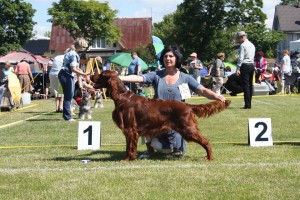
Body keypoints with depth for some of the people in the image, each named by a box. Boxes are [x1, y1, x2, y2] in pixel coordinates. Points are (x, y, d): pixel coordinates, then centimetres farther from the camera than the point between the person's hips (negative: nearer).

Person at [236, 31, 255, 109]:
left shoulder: (243, 45, -9)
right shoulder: (252, 45, 17)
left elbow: (241, 58, -15)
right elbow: (253, 57, 17)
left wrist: (238, 69, -16)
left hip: (245, 65, -8)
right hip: (252, 65, 8)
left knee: (246, 85, -8)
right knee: (250, 85, 10)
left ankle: (247, 105, -11)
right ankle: (249, 104, 13)